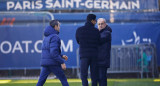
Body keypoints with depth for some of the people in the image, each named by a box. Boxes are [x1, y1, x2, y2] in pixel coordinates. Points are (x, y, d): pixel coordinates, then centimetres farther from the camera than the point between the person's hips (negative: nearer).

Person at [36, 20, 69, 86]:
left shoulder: (46, 37, 18)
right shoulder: (54, 37, -10)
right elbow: (53, 52, -20)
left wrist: (62, 56, 20)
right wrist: (62, 62, -18)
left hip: (44, 63, 8)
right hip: (53, 63, -8)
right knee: (63, 79, 4)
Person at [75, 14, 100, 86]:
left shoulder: (79, 30, 0)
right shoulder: (96, 31, -1)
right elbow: (98, 43, 7)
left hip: (84, 55, -1)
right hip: (94, 56, 1)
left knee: (84, 76, -2)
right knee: (94, 76, 7)